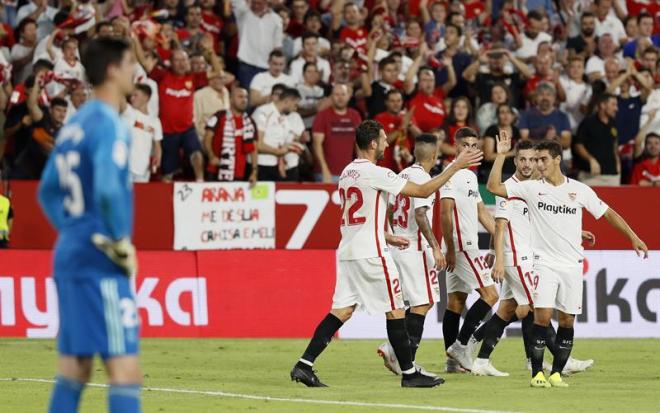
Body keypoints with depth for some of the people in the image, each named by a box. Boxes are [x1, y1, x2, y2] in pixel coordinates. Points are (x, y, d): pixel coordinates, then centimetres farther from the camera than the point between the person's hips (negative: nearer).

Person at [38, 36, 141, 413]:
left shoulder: (75, 124, 15)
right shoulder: (108, 124, -13)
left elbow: (48, 192, 22)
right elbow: (108, 189, -26)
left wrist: (72, 230, 15)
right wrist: (123, 244, -16)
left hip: (69, 254, 9)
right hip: (101, 263, -9)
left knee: (75, 368, 12)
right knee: (126, 369, -12)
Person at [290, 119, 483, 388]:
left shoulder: (347, 173, 14)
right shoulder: (375, 173, -13)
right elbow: (423, 191, -12)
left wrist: (386, 237, 26)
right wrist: (456, 166, -7)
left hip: (347, 252, 8)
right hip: (371, 253, -8)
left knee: (342, 310, 6)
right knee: (395, 310, 2)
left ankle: (304, 365, -4)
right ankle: (409, 373, 7)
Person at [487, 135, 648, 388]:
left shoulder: (579, 190, 3)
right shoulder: (531, 188, 0)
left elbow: (608, 213, 11)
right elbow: (494, 187, -4)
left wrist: (633, 237, 9)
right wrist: (501, 155, -10)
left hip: (572, 264, 2)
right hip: (544, 261, -2)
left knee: (567, 320, 2)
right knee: (542, 316, -13)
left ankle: (556, 373, 11)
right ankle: (537, 374, -7)